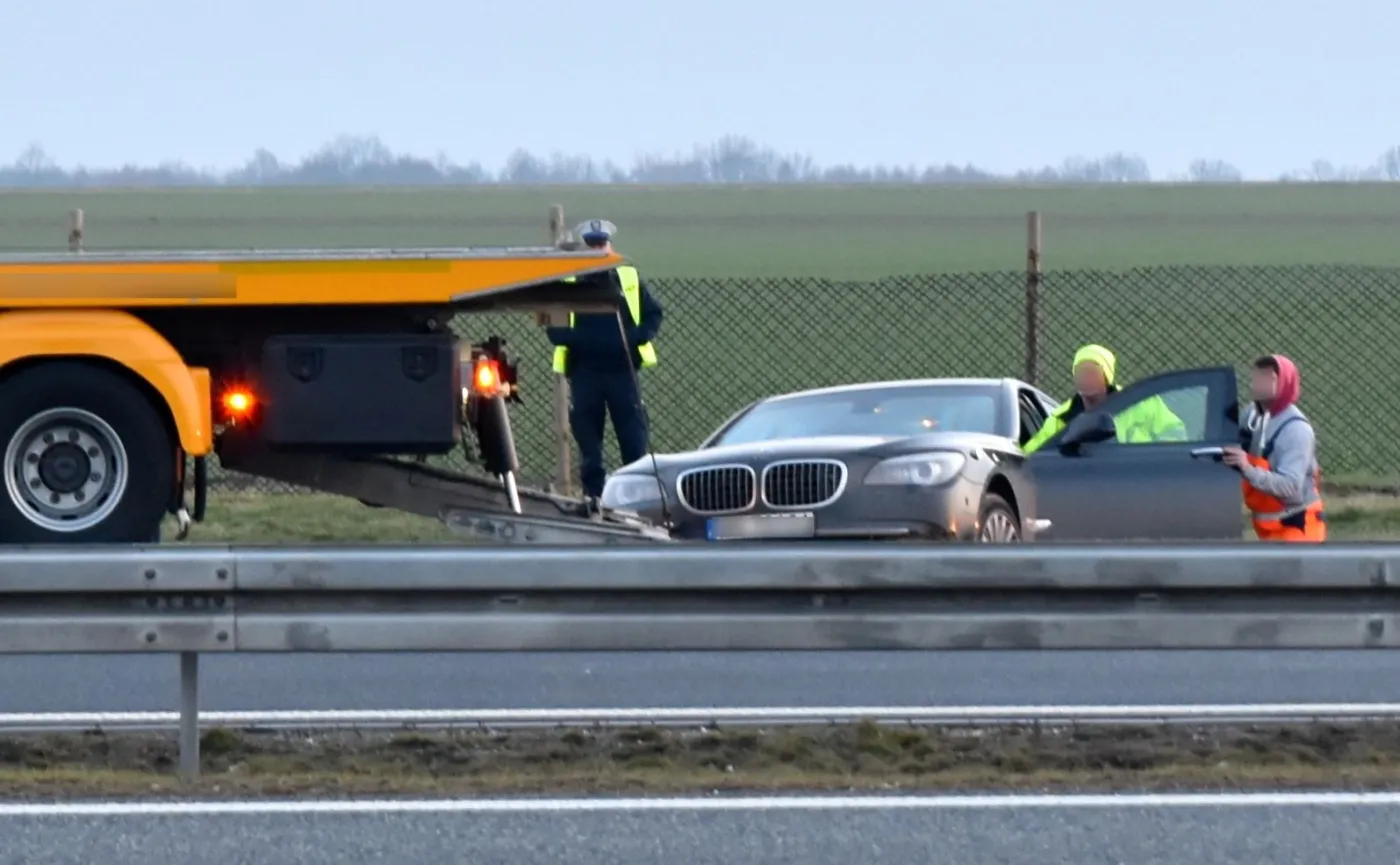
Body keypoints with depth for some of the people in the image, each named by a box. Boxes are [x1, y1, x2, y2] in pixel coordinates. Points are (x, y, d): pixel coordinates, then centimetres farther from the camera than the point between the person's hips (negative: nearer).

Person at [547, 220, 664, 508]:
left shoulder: (630, 279, 9)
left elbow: (653, 314, 10)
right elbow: (554, 328, 2)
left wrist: (638, 337, -9)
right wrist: (579, 340, -17)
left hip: (622, 369, 1)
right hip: (585, 373, -1)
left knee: (634, 436, -3)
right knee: (588, 439, 2)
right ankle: (593, 493, 9)